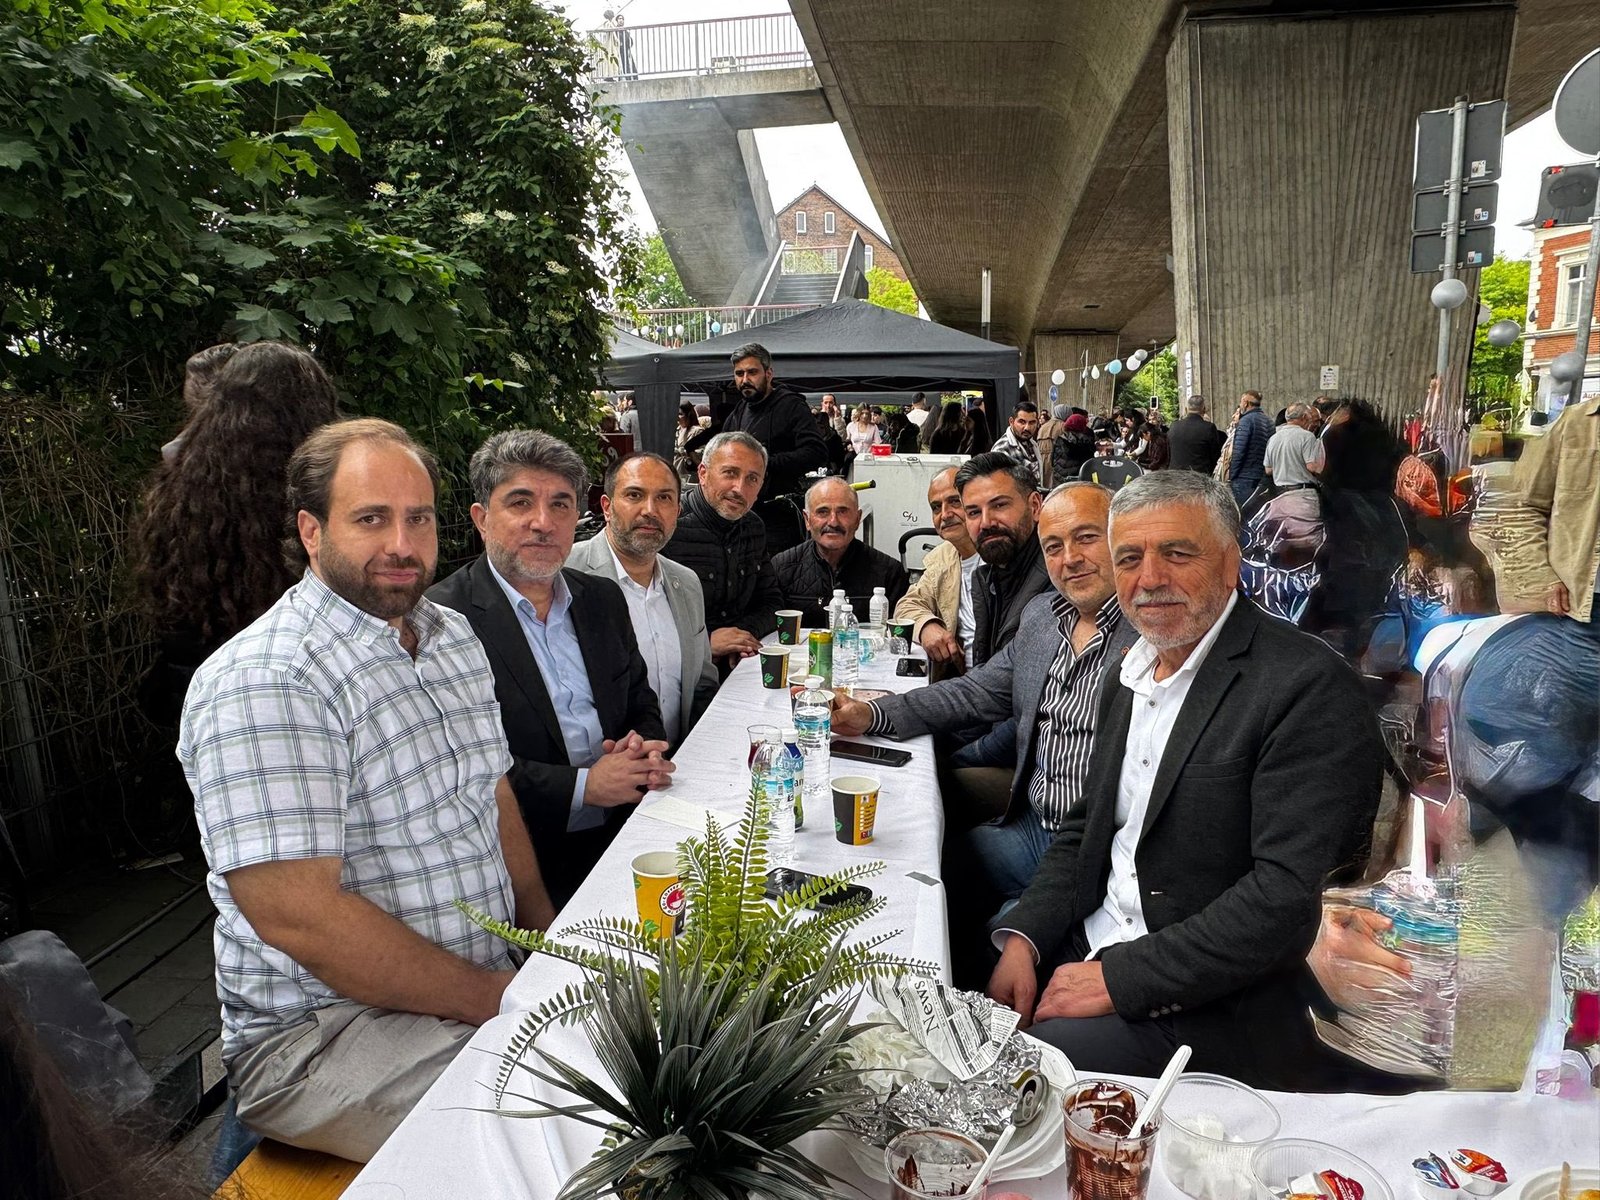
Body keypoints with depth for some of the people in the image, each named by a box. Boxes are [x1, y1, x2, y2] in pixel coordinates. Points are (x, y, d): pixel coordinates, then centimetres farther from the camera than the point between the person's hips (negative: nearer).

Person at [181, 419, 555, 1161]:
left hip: (484, 986, 8)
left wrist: (549, 943, 1)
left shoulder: (453, 638, 8)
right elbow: (296, 914, -24)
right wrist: (499, 1001, -18)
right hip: (322, 1034, -7)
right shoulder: (262, 684, -19)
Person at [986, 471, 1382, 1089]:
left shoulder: (1309, 685, -16)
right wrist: (1023, 939, -1)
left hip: (1211, 1009, -7)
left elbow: (1289, 896, -22)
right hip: (1088, 953, 7)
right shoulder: (1128, 675, 10)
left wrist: (1121, 977, -20)